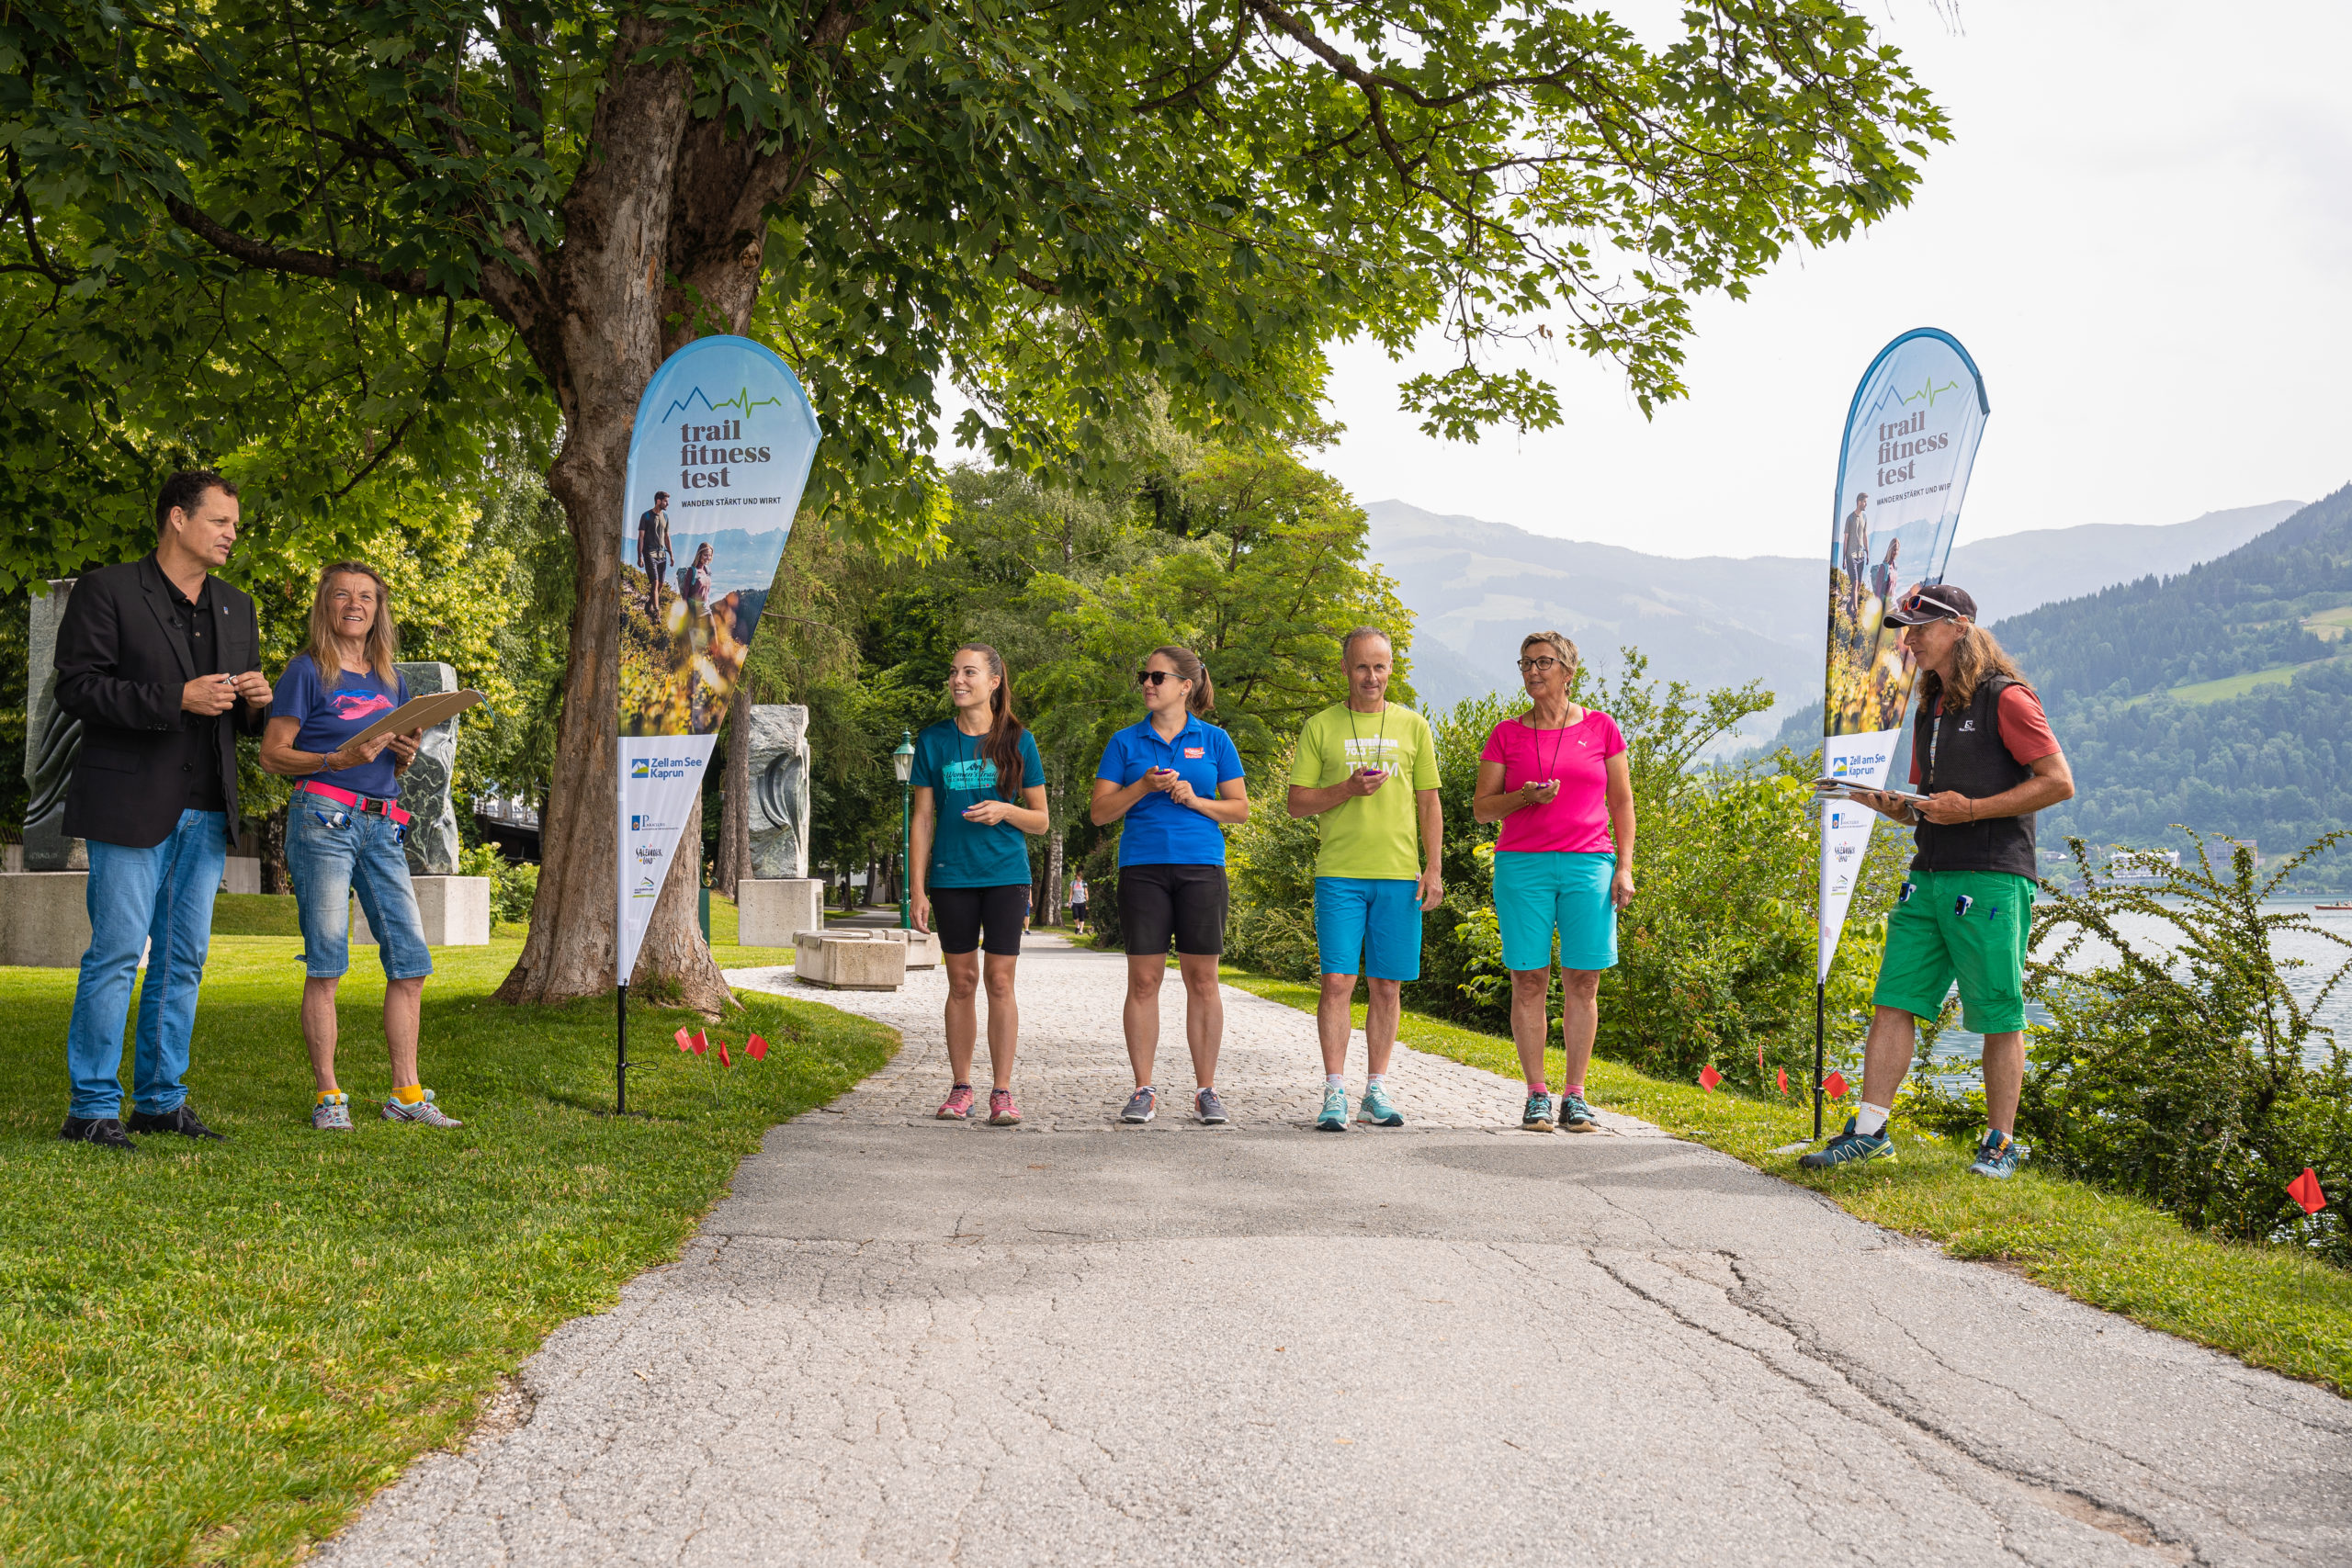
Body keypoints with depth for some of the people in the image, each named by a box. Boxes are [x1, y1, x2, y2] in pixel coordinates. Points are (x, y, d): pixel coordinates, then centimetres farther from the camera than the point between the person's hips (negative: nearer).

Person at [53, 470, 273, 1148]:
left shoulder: (236, 609, 18)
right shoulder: (107, 591, -1)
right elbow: (76, 687, -10)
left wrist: (256, 704, 0)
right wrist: (176, 700, -18)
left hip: (205, 812, 6)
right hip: (129, 806, -6)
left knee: (183, 959, 8)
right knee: (117, 953, -7)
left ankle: (161, 1099, 16)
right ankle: (91, 1108, -2)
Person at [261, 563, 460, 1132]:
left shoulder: (389, 679, 18)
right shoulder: (308, 672, 0)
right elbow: (273, 754, -3)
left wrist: (405, 755, 4)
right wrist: (337, 759, -16)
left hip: (382, 827, 6)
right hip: (323, 821, -6)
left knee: (410, 961, 1)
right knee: (325, 964, -5)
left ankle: (406, 1094, 8)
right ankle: (327, 1096, 0)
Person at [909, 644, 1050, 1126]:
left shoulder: (1017, 740, 2)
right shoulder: (934, 740, 4)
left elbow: (1040, 820, 6)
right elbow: (923, 819, 5)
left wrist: (1004, 811, -15)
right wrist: (917, 890, 0)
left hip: (1005, 874, -1)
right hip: (951, 877, 1)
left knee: (1000, 981, -3)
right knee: (961, 981, 5)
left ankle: (1002, 1092, 1)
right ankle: (961, 1088, 13)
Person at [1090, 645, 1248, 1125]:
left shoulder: (1214, 741, 8)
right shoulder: (1126, 742, 8)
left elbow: (1240, 809, 9)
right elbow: (1099, 812, 5)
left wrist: (1194, 799, -8)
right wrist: (1143, 787, -10)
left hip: (1201, 867, 0)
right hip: (1142, 867, 0)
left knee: (1202, 979, 1)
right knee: (1143, 979, -2)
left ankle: (1206, 1090, 8)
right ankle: (1144, 1091, 5)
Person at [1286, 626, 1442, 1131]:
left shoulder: (1413, 726, 11)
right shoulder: (1320, 728, 6)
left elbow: (1429, 804, 11)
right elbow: (1297, 802, 4)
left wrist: (1434, 868, 2)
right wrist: (1347, 789, -12)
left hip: (1399, 875, 2)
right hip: (1339, 874, -2)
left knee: (1386, 986, 4)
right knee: (1338, 981, -7)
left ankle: (1377, 1091, 12)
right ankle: (1335, 1093, -3)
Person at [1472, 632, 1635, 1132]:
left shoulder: (1601, 728, 7)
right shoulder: (1506, 734, 7)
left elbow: (1621, 803, 9)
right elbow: (1481, 808, 7)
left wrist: (1624, 867, 0)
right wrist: (1524, 797, -12)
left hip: (1588, 865, 0)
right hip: (1522, 866, 0)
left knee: (1583, 982, 0)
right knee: (1529, 982, -1)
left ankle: (1574, 1097, 6)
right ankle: (1536, 1096, 6)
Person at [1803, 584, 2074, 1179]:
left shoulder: (2006, 698, -7)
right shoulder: (1930, 709, 19)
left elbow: (2058, 782, -11)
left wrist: (1971, 810, -15)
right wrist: (1891, 804, 4)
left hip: (1990, 882, -8)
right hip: (1929, 877, 8)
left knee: (1999, 1017, 0)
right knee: (1893, 1002, 2)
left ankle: (2000, 1145, 8)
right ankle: (1869, 1130, 5)